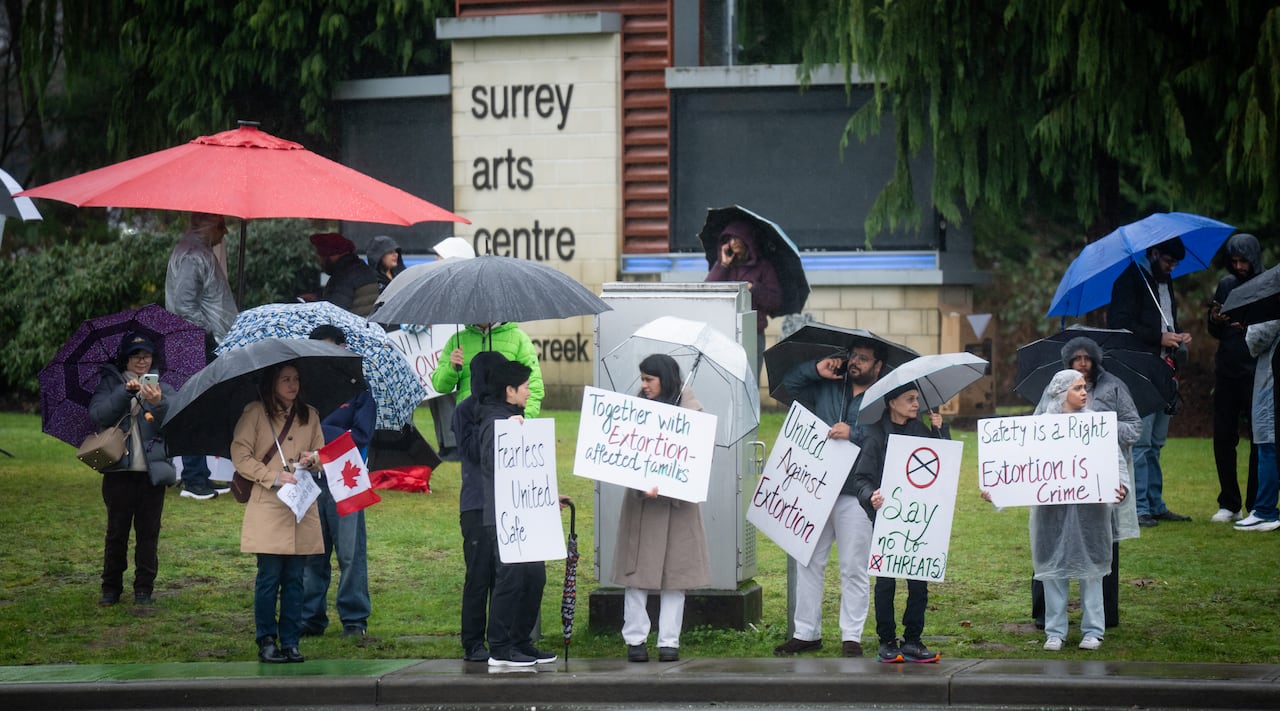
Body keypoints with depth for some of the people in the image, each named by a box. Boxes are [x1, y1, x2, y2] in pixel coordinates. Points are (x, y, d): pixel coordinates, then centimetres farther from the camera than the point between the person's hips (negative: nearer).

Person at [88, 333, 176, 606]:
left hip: (152, 471, 1)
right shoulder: (110, 383, 8)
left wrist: (158, 403, -31)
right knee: (116, 532, 3)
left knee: (148, 532, 3)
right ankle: (111, 588, 12)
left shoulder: (162, 387, 9)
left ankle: (144, 589, 11)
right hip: (119, 471, -1)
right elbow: (97, 414, -10)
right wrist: (126, 392, -21)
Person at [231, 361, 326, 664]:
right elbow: (240, 455, -4)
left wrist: (313, 458, -3)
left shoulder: (309, 415, 15)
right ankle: (267, 641, 3)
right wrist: (273, 477, -13)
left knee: (294, 578, 4)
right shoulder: (255, 413, 0)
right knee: (269, 577, -5)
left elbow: (323, 454, 21)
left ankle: (290, 642, 9)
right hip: (267, 506, -4)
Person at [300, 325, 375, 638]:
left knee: (350, 553, -2)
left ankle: (354, 620, 3)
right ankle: (310, 618, 11)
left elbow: (360, 436, -6)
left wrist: (318, 431, -10)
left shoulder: (357, 388, 2)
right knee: (310, 554, 5)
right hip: (309, 481, 3)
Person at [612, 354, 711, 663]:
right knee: (636, 570, 1)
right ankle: (635, 639, 7)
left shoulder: (690, 411, -1)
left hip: (675, 502, -2)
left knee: (674, 570, 2)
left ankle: (669, 641, 7)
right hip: (639, 500, 2)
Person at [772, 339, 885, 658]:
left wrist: (853, 434, -21)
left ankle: (851, 637, 7)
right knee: (808, 563, 7)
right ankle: (806, 633, 14)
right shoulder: (827, 388, 13)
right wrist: (817, 369, 3)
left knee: (854, 569, 0)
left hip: (855, 497, -5)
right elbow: (790, 382, 18)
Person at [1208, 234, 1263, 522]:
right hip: (1227, 371, 4)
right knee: (1223, 436, 3)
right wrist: (1215, 320, -6)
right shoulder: (1226, 285, 11)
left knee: (1261, 439, -1)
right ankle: (1229, 504, 12)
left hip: (1258, 373, -4)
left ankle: (1257, 506, 4)